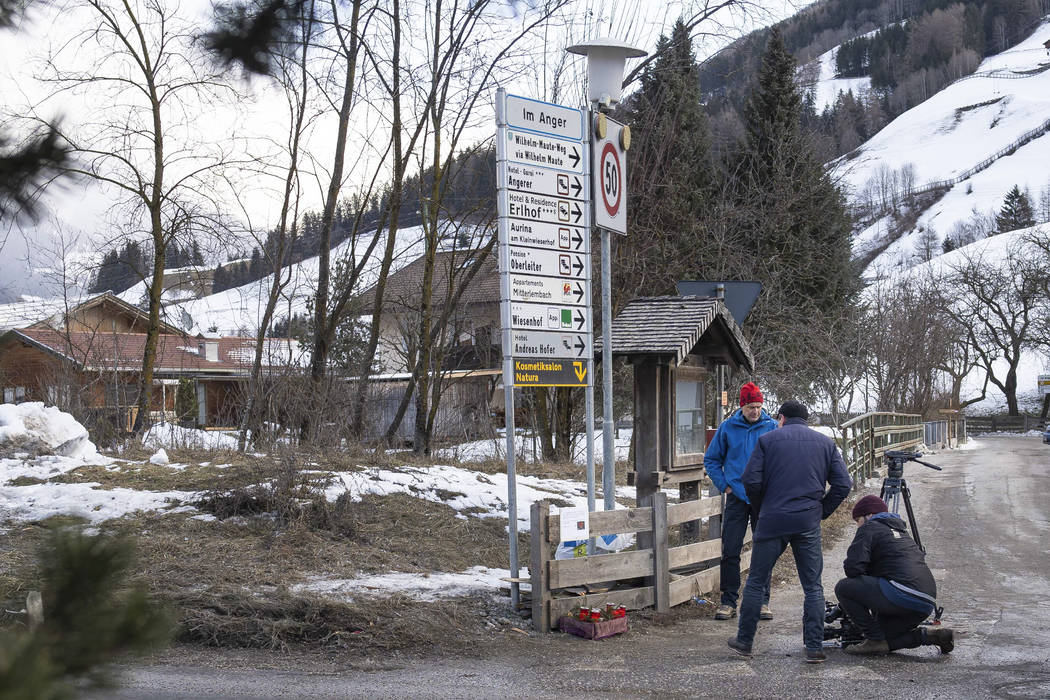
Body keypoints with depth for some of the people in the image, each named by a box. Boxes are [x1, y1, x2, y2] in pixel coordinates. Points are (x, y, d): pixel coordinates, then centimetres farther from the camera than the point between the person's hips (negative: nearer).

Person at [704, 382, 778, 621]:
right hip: (736, 497, 0)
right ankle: (728, 601, 8)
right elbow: (711, 459, 10)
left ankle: (762, 601, 15)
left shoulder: (772, 428, 1)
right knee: (730, 552, -1)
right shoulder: (728, 428, 2)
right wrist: (724, 485, 1)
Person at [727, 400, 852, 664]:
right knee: (813, 587, 8)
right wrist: (822, 512, 12)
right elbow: (842, 484, 4)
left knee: (756, 582, 9)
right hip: (808, 523, 1)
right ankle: (815, 648, 4)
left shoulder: (768, 439, 5)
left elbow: (751, 480, -4)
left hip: (772, 521, -1)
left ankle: (744, 641, 15)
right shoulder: (826, 443, 12)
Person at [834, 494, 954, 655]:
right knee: (883, 640, 22)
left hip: (903, 594, -9)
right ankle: (928, 635, 7)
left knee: (843, 588, -2)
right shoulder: (901, 530, 30)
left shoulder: (870, 528, 5)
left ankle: (875, 640, -1)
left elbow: (853, 567, -8)